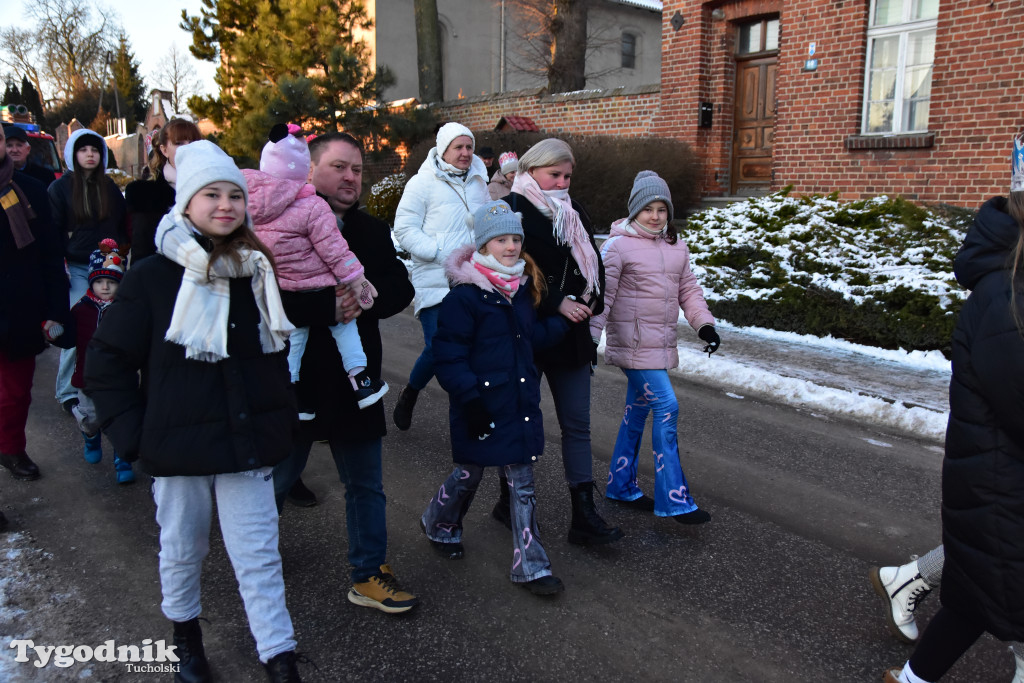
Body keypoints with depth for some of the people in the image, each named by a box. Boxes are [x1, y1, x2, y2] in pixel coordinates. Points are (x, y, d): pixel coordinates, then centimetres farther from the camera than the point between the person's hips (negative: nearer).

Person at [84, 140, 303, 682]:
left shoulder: (260, 272, 1)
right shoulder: (152, 277, -8)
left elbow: (278, 351, 15)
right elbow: (106, 362, -3)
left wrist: (282, 418, 10)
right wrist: (133, 434, -7)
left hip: (249, 443, 1)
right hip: (178, 445, -1)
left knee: (259, 557, 4)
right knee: (182, 550, 18)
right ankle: (184, 628, 44)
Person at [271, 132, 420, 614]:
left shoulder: (371, 231, 7)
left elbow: (401, 288, -2)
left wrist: (362, 300, -19)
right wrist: (329, 308, -27)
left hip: (354, 380, 4)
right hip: (292, 379, -4)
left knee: (366, 484, 12)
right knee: (276, 479, 16)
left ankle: (368, 575, 28)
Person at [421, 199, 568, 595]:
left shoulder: (523, 288, 8)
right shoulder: (465, 295, -16)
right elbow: (448, 354, -17)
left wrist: (563, 322, 2)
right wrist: (470, 398, -22)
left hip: (520, 402, 6)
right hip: (481, 404, -6)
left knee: (522, 483, 8)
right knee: (469, 473, 13)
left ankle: (530, 566, 15)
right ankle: (439, 524, 43)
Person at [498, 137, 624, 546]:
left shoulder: (573, 214, 14)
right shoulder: (512, 210, -7)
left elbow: (592, 263, 14)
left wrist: (589, 302, -5)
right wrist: (557, 304, -20)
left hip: (571, 336, 6)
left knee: (577, 425, 4)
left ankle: (584, 517, 8)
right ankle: (509, 501, 27)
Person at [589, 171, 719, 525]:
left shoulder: (676, 246, 12)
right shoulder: (618, 246, -9)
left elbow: (688, 289, 16)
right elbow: (602, 294, -13)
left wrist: (704, 323, 3)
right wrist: (590, 337, -18)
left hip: (662, 342, 7)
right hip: (634, 344, -7)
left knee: (638, 410, 14)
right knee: (666, 406, -13)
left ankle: (621, 485, 28)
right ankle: (674, 499, -8)